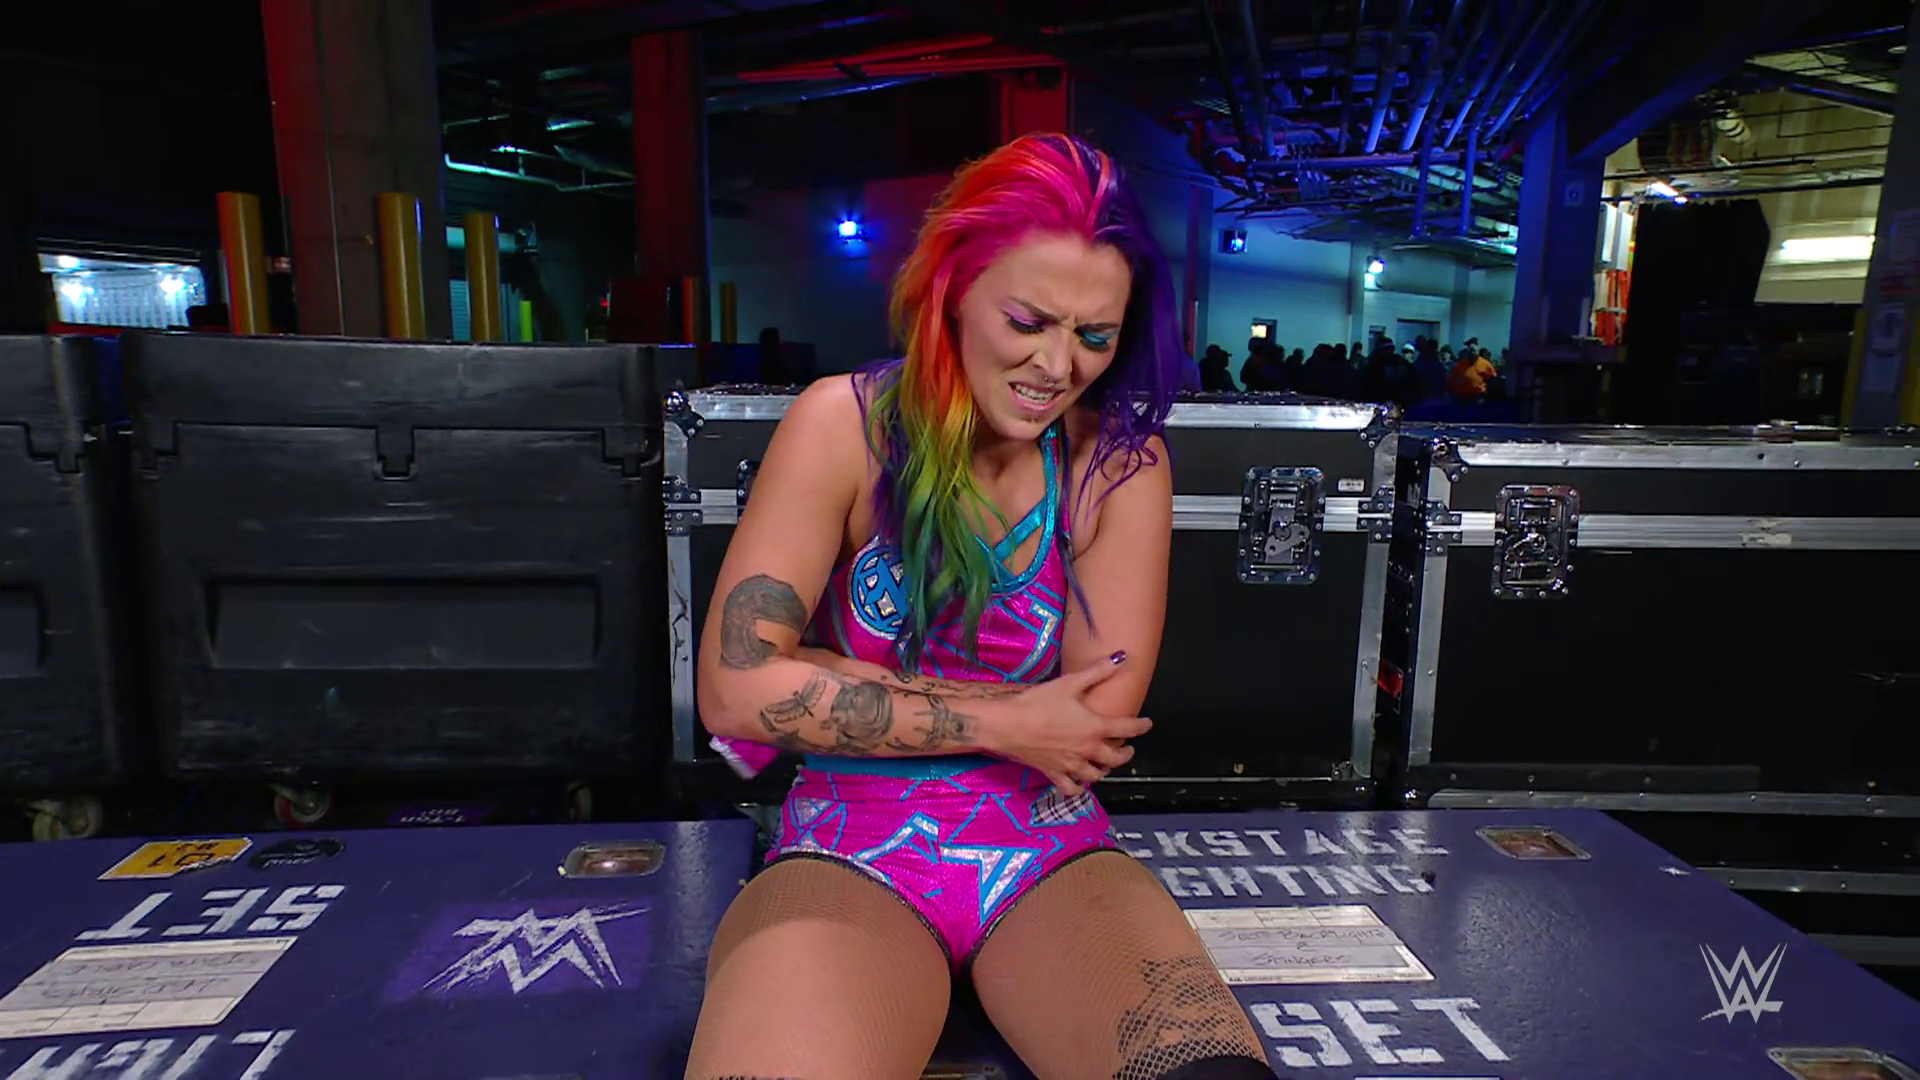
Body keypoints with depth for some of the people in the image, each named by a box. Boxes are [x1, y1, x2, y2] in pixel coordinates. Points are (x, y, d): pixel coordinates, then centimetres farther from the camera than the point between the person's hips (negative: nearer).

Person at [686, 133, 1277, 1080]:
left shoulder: (1122, 462, -3)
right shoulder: (845, 425, -6)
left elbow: (1102, 721, -10)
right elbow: (734, 688, -13)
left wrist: (811, 689, -11)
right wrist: (1001, 724, -12)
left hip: (1053, 858, 2)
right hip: (849, 856, -1)